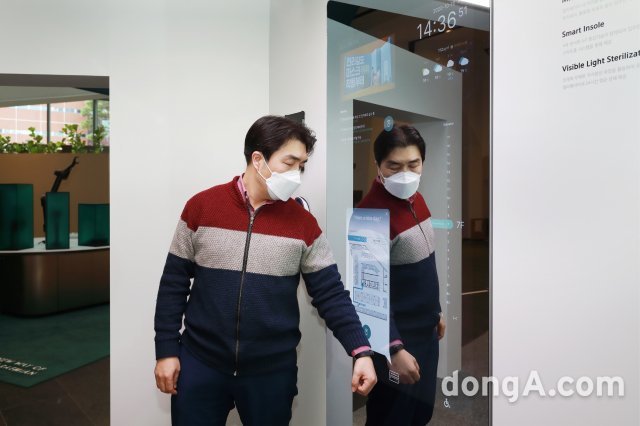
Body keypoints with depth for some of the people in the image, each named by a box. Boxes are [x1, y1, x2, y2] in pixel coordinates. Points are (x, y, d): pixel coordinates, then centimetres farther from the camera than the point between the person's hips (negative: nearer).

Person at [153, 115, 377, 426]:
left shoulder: (302, 222, -5)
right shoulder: (201, 206, -6)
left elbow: (330, 293, -4)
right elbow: (174, 283, 0)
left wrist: (360, 351, -13)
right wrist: (166, 350, 0)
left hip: (272, 370, 1)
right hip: (200, 363, 0)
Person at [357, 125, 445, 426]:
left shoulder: (415, 198, 2)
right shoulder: (370, 213, -25)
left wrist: (435, 311, 18)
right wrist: (394, 349, -24)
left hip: (425, 329, 8)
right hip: (395, 336, -8)